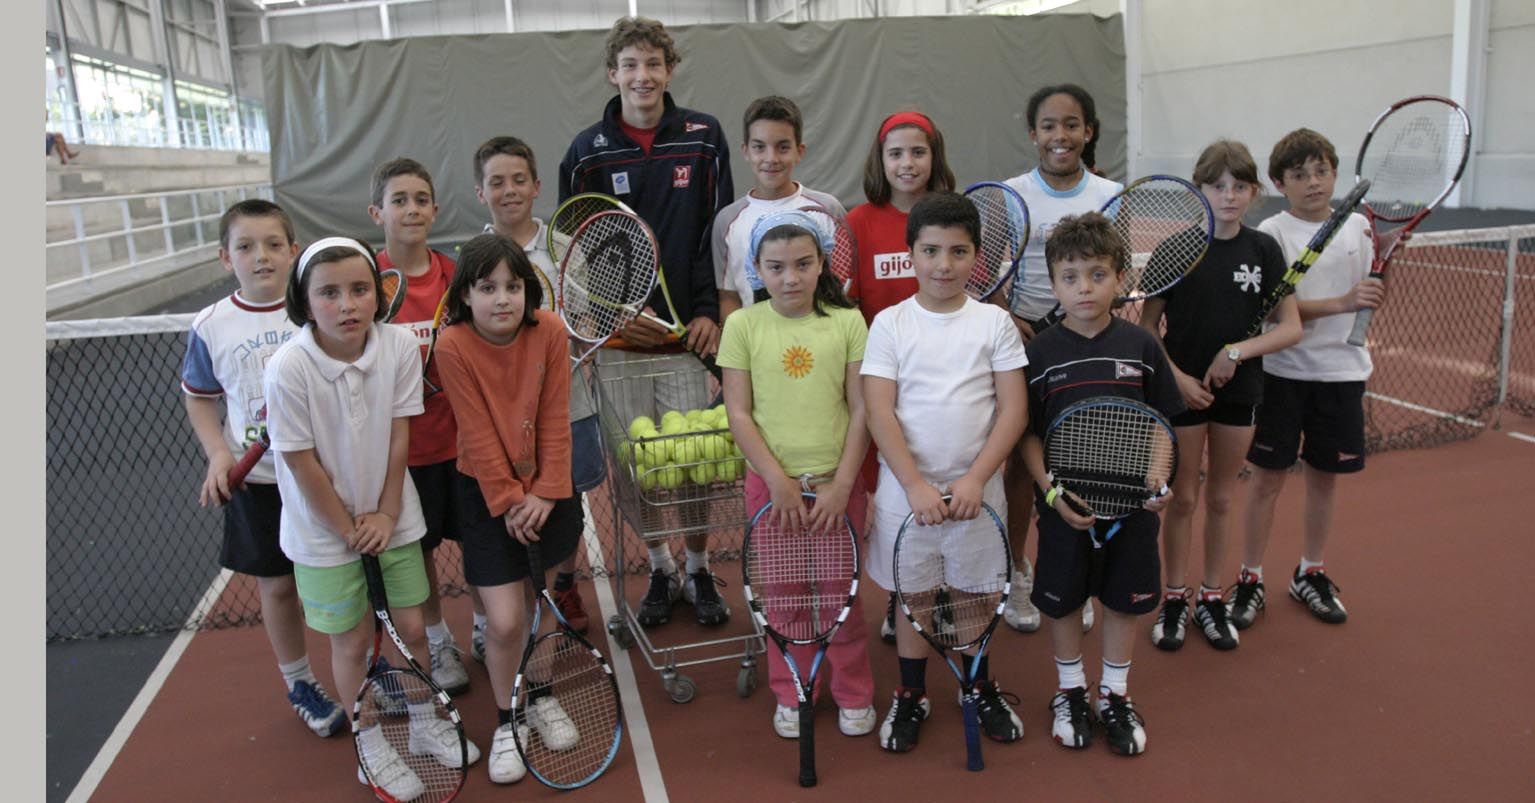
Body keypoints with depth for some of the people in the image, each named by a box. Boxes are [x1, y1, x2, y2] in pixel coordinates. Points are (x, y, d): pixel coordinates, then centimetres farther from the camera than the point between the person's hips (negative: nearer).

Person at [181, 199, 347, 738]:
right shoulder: (211, 326, -4)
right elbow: (200, 397, 9)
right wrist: (218, 453, -6)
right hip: (256, 482, 1)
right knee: (277, 586, 13)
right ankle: (300, 684, 33)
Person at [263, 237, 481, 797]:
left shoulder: (400, 346, -14)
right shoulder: (288, 368, -23)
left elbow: (399, 436, -7)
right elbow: (301, 461, -16)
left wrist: (386, 513, -7)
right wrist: (349, 528, -10)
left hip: (392, 518, 3)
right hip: (326, 531, -3)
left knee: (412, 627, 13)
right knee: (352, 640, 11)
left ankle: (426, 723, 37)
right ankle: (370, 748, 32)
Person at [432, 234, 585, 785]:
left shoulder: (550, 331, -11)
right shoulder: (453, 345, -17)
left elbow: (555, 420, -8)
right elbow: (477, 434, -15)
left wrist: (544, 493, -12)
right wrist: (508, 500, -14)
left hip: (549, 489, 3)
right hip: (488, 492, -2)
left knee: (541, 601, 14)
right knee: (505, 621, -6)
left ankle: (540, 696, 39)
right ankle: (506, 720, 19)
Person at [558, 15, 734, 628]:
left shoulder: (704, 139, 3)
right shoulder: (587, 152, 3)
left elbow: (718, 233, 3)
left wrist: (709, 311, -6)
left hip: (688, 329, 0)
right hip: (618, 336, 1)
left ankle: (699, 571, 24)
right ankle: (661, 572, 25)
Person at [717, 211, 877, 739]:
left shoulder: (847, 322, -3)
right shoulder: (743, 325, -2)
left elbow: (861, 410, -3)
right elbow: (739, 414, -3)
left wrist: (841, 486, -10)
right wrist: (779, 481, -11)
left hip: (837, 484, 0)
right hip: (770, 484, 1)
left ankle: (853, 694, 29)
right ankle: (790, 695, 31)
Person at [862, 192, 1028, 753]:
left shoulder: (994, 322, -2)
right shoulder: (890, 324, -4)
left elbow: (1014, 411, -5)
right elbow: (879, 413, -10)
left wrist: (975, 479, -15)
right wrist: (916, 484, -19)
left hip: (976, 488, 1)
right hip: (906, 488, 0)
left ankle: (981, 687, 36)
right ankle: (911, 695, 30)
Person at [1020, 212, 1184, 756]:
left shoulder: (1142, 347, -3)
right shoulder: (1039, 353, -7)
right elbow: (1028, 434, -4)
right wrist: (1052, 491, -15)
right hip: (1066, 505, -1)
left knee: (1124, 599, 13)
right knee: (1063, 599, 12)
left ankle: (1116, 695, 34)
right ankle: (1070, 691, 34)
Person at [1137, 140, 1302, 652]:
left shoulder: (1264, 250, -2)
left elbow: (1291, 327, -2)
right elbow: (1147, 326, -4)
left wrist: (1239, 350, -17)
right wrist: (1177, 377, -15)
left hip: (1238, 391, 2)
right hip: (1182, 390, -2)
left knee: (1221, 498, 13)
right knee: (1183, 498, 7)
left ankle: (1211, 598, 27)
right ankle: (1173, 599, 22)